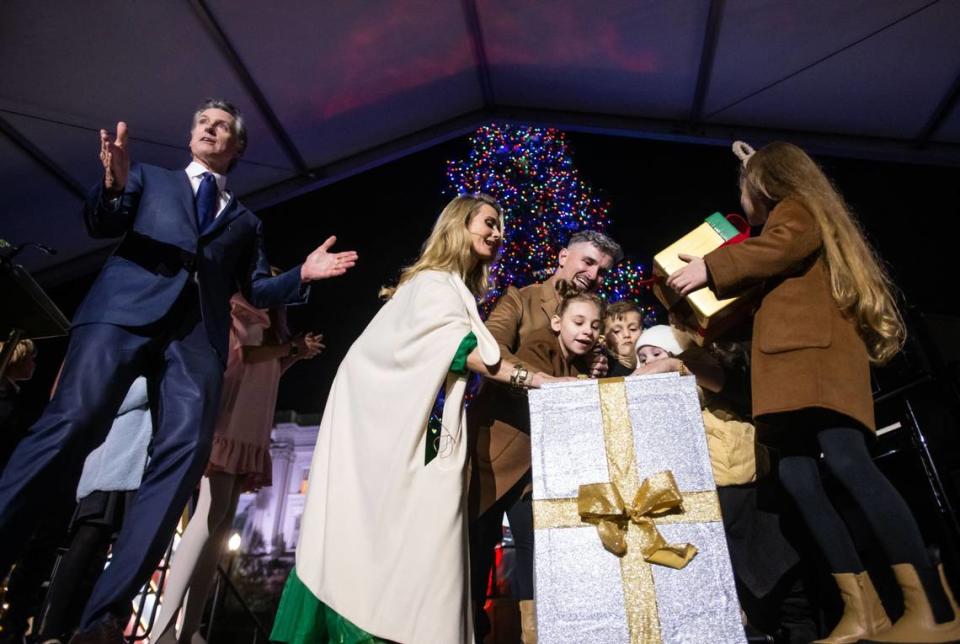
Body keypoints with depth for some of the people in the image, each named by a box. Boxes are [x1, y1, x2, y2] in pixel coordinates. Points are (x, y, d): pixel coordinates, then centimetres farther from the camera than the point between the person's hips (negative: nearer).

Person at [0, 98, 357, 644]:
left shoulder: (247, 220, 30)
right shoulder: (149, 178, 27)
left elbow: (258, 290, 23)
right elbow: (101, 226, 12)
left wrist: (303, 275, 3)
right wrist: (114, 186, -10)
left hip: (199, 328, 1)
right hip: (127, 307, 0)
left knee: (186, 449, -19)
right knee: (72, 423, -20)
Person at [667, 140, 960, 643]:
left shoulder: (796, 207, 11)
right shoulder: (795, 219, 37)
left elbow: (783, 246, -12)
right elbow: (767, 280, 37)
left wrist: (711, 267, -12)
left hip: (815, 349, -9)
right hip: (801, 359, 9)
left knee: (845, 462, -22)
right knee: (797, 475, -4)